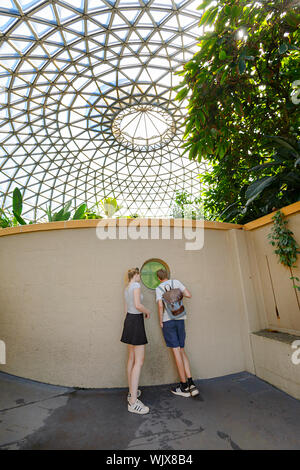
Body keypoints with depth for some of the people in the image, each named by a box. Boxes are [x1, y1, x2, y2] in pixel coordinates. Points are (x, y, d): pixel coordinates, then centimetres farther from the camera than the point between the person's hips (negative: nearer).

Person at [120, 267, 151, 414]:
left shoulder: (127, 288, 14)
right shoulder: (136, 285, -14)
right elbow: (138, 305, -26)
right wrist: (147, 312, -6)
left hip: (129, 320, 10)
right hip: (136, 321, -9)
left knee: (132, 359, 16)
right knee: (139, 361, -5)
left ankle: (131, 392, 28)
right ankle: (133, 402, -1)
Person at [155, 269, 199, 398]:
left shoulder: (158, 288, -4)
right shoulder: (176, 282, 2)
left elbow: (160, 305, -16)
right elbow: (189, 295, -3)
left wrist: (160, 321, -4)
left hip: (167, 321, -3)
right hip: (180, 320, 3)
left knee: (176, 351, 3)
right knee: (181, 351, 14)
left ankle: (184, 386, 12)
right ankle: (191, 384, 9)